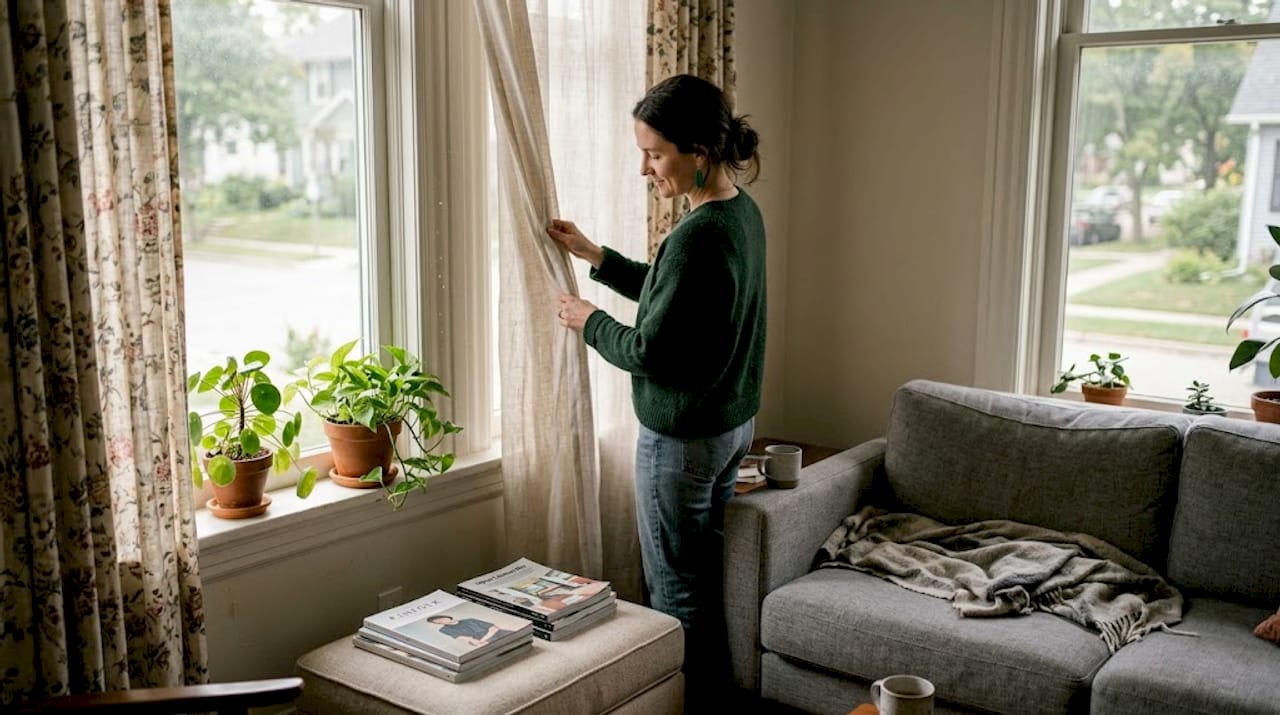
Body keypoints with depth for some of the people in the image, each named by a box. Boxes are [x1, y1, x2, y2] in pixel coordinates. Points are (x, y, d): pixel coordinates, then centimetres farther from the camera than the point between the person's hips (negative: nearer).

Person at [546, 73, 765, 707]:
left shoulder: (696, 238, -27)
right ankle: (712, 688, 37)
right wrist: (595, 256, 11)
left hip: (682, 438, -10)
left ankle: (684, 700, 21)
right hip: (732, 423, 10)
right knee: (707, 567, 22)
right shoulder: (743, 213, 4)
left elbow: (649, 353, -24)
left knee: (676, 587, 7)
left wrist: (589, 322, -7)